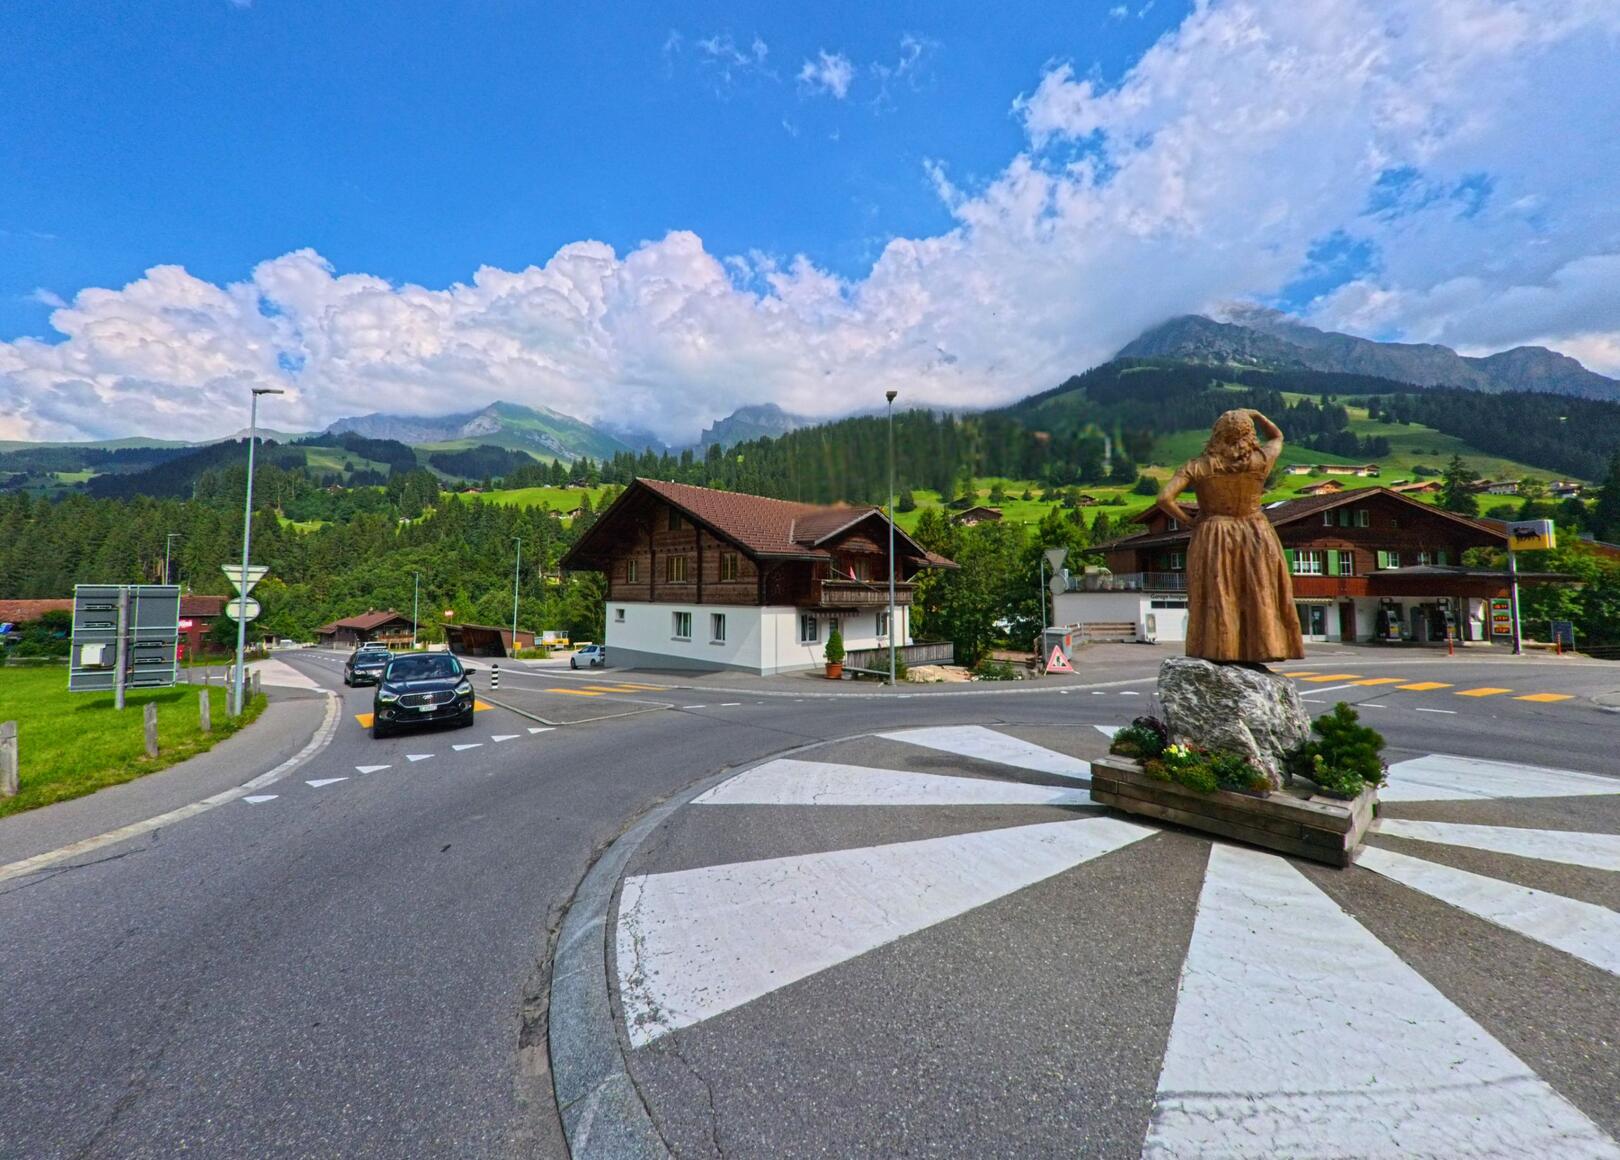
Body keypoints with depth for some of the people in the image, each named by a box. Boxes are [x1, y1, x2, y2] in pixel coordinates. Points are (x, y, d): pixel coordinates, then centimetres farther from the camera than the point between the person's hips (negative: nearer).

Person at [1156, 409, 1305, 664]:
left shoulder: (1197, 466, -9)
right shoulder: (1260, 460, -5)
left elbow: (1164, 498, -18)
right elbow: (1277, 437, 19)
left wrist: (1189, 521, -6)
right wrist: (1256, 415, 11)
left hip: (1213, 541, -1)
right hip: (1257, 540, 1)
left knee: (1217, 601, 3)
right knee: (1259, 600, 9)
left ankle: (1221, 656, 3)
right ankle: (1256, 654, 11)